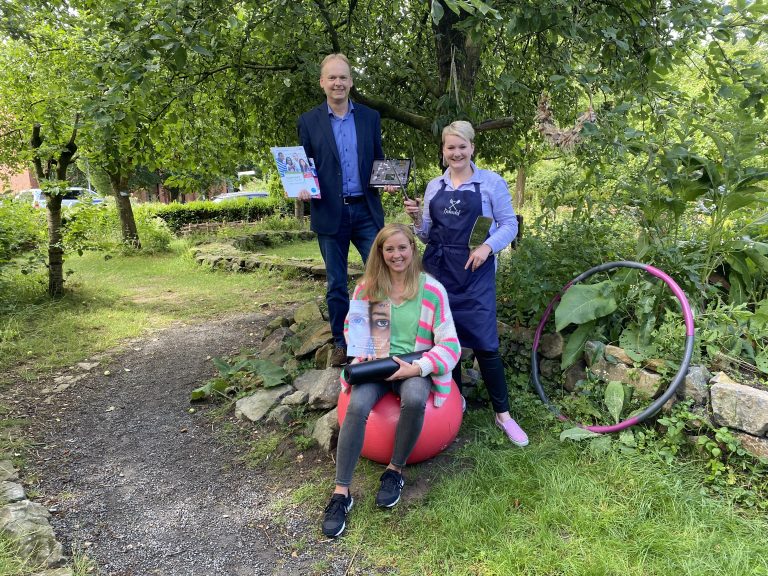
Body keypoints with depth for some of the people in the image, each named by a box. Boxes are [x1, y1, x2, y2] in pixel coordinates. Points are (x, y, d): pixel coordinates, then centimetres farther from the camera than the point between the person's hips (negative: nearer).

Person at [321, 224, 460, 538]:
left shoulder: (432, 289, -6)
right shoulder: (367, 288, 2)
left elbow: (449, 344, -6)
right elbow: (352, 329, 14)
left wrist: (417, 368, -20)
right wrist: (364, 354, -7)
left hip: (414, 367, -1)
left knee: (414, 399, -36)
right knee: (356, 406, -30)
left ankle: (395, 471, -10)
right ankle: (341, 492, -16)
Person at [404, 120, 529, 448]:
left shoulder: (491, 182, 1)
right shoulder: (434, 186, 13)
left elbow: (509, 224, 0)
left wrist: (488, 246, -17)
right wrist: (416, 218, -4)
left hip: (476, 274, -4)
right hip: (438, 271, 4)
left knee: (485, 344, -6)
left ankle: (503, 416, 9)